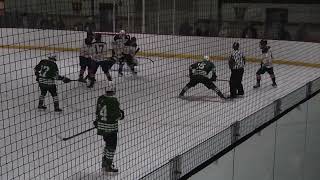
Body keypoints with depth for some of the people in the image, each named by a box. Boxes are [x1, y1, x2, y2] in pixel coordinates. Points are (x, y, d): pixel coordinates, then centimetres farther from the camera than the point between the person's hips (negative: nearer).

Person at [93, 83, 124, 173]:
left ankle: (104, 163, 32)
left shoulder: (100, 98, 0)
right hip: (110, 127, -7)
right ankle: (108, 166, 11)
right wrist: (121, 114, 4)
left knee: (108, 143, 23)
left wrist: (97, 120, 26)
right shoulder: (114, 101, -20)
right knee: (111, 146, 5)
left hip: (101, 125, 7)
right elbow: (116, 116, -18)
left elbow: (97, 111, 11)